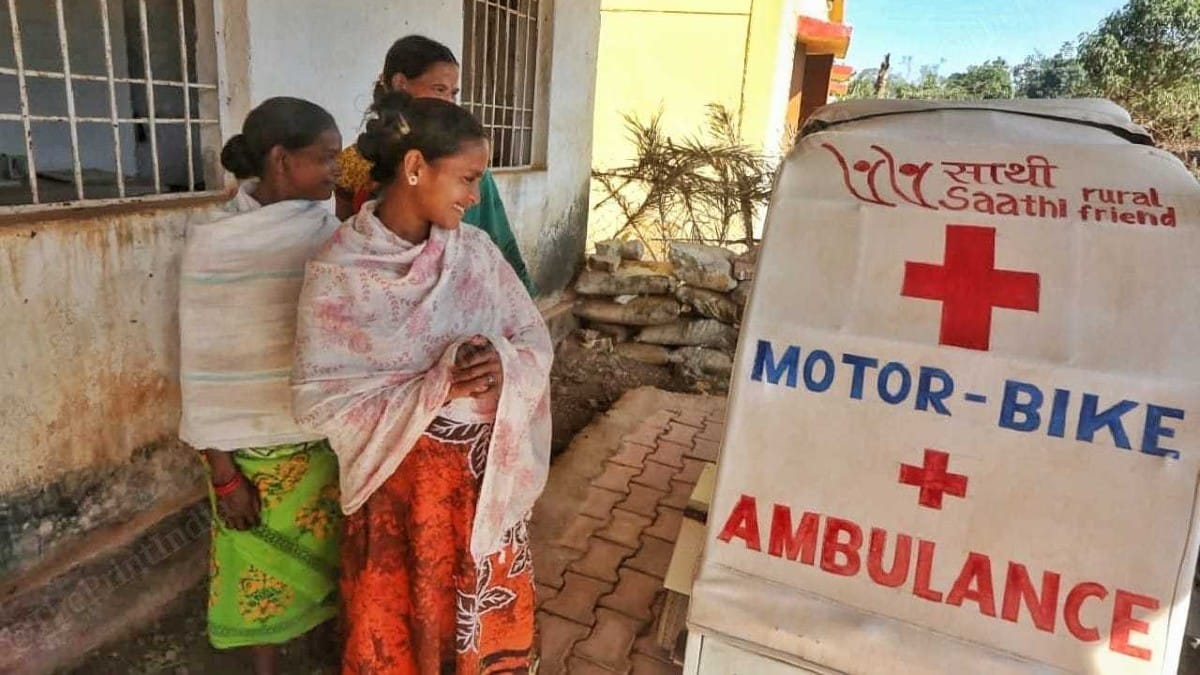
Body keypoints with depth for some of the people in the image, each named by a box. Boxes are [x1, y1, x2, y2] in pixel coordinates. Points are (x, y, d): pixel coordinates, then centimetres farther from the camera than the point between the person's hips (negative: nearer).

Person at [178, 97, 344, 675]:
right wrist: (223, 473, -10)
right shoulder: (214, 246, -13)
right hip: (260, 445, -3)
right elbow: (204, 369, -10)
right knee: (267, 565, 16)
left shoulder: (329, 230, -3)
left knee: (339, 552, 17)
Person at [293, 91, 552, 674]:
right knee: (399, 628, 17)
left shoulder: (475, 251, -4)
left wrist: (505, 367, -22)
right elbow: (318, 401, -16)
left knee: (484, 622, 21)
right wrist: (436, 389, -25)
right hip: (400, 482, -3)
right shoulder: (338, 273, -15)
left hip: (486, 474, 4)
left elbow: (536, 341, 1)